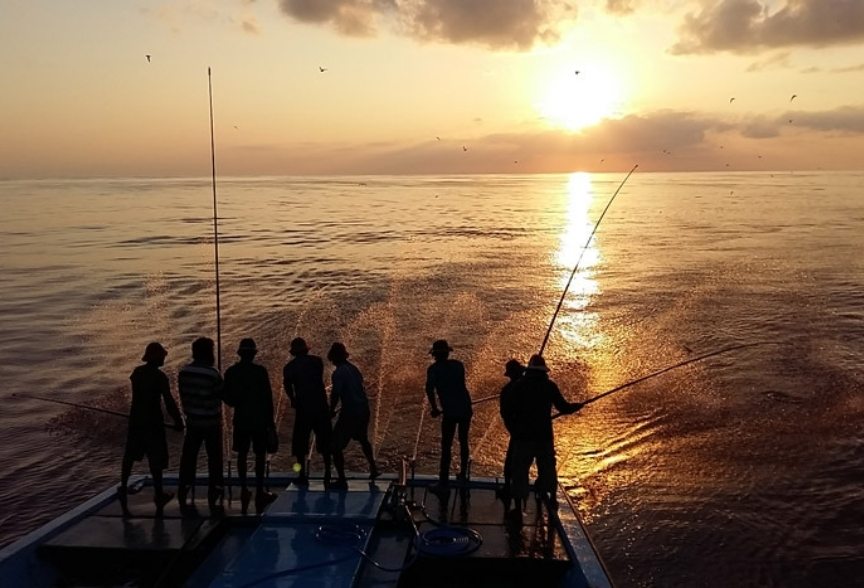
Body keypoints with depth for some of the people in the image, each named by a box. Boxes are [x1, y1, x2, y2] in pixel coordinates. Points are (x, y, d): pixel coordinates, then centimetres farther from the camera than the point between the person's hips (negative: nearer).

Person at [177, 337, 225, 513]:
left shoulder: (183, 372, -3)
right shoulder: (212, 374, -18)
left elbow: (183, 395, 6)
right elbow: (222, 395, -8)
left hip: (192, 421, 5)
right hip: (211, 422, -4)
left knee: (188, 457, 14)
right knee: (214, 459, 4)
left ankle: (183, 495, 20)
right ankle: (214, 497, 6)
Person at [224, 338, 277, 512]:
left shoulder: (231, 372, -1)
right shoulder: (260, 371, -11)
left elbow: (227, 398, 3)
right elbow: (267, 397, -10)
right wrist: (270, 419, -2)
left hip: (241, 419, 3)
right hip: (259, 418, -3)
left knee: (242, 454, 14)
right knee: (260, 455, 4)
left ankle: (244, 491, 19)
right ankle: (259, 492, 6)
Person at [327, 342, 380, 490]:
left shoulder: (339, 373, -15)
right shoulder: (353, 368, 10)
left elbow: (335, 394, -20)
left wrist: (331, 411, -5)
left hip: (350, 412, -9)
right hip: (363, 409, 9)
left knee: (336, 446, -1)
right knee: (363, 439, 32)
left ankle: (341, 481, -4)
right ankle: (373, 469, 42)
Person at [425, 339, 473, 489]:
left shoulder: (434, 369, -4)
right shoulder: (457, 364, 8)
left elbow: (430, 389, -17)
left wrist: (434, 408, -7)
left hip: (450, 411, -4)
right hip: (465, 408, 5)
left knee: (446, 446, 0)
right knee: (463, 442, 19)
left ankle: (444, 480, -3)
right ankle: (463, 474, 26)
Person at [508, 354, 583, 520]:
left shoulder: (518, 385, -3)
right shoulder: (550, 386, -2)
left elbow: (510, 411, -4)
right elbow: (564, 408, 0)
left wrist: (514, 431, 9)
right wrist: (579, 405, 20)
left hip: (523, 436, -1)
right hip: (544, 436, 1)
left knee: (520, 471, 4)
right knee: (548, 468, 19)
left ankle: (518, 508, 3)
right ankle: (552, 499, 28)